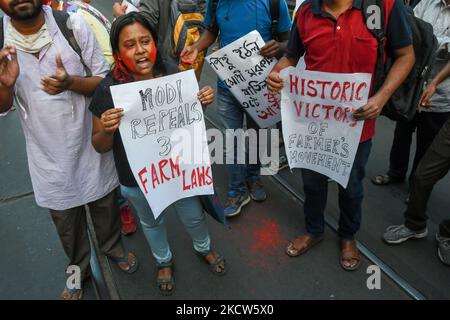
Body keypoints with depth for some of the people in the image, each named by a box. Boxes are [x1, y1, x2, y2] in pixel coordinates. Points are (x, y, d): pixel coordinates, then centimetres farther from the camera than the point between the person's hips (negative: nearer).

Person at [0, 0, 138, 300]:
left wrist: (71, 82, -30)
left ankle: (114, 246, 52)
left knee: (105, 204, 21)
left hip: (91, 143, -1)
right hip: (50, 153, 1)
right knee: (66, 218, 19)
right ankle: (79, 269, 47)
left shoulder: (73, 25, -14)